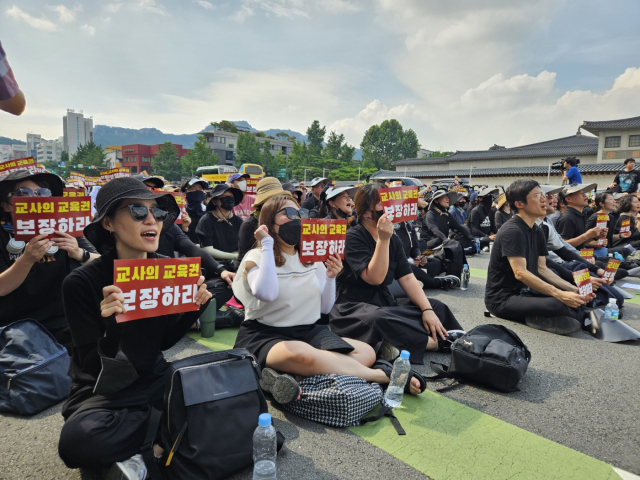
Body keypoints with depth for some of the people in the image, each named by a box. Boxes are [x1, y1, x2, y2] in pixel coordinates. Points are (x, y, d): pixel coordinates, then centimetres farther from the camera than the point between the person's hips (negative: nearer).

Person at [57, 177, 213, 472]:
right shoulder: (82, 283, -17)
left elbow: (165, 341, 4)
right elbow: (93, 366, -15)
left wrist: (195, 306, -15)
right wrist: (111, 327, -36)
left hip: (154, 379, 3)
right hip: (102, 391, -2)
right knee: (78, 439, -35)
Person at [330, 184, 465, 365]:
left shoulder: (393, 239, 8)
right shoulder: (353, 237, -13)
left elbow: (407, 278, 0)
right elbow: (374, 278, -23)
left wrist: (427, 309, -13)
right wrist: (383, 239, -30)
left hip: (385, 303, 7)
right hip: (353, 307, -7)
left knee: (436, 307, -4)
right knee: (380, 319, -38)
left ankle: (398, 342, -21)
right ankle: (438, 342, -16)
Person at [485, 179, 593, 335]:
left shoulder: (537, 230, 9)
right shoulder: (512, 231, -19)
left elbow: (542, 269, 8)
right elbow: (520, 273, -27)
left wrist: (573, 289, -4)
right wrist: (560, 295, -31)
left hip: (525, 291, 9)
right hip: (502, 299, -9)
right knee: (559, 305, -28)